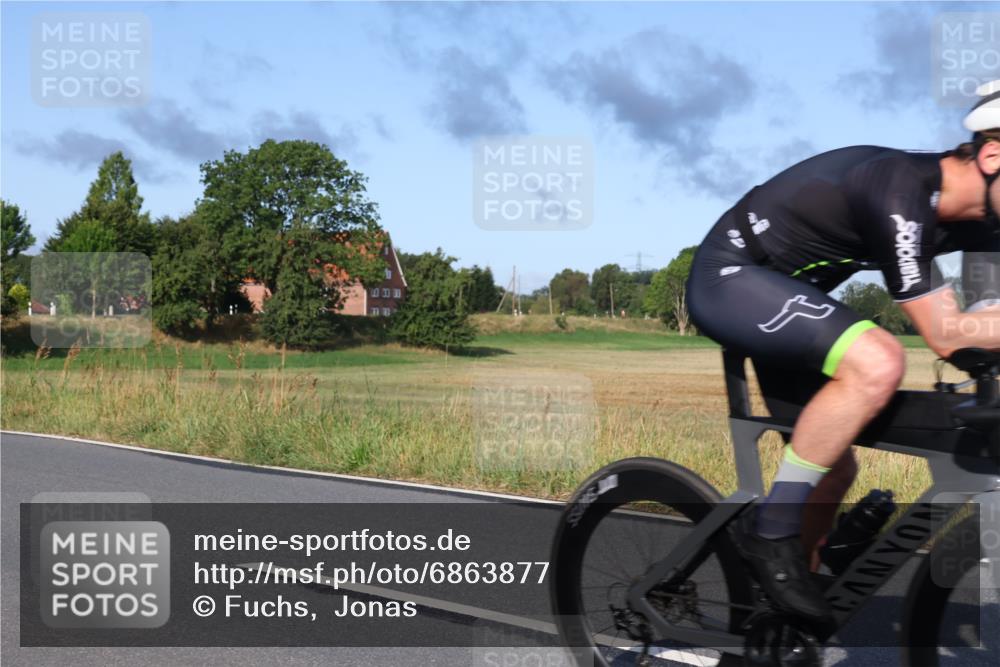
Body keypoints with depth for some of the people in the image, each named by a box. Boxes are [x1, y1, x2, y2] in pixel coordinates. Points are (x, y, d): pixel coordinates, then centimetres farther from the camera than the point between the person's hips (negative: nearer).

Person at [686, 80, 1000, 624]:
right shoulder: (901, 193, -28)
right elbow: (945, 334, -28)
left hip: (783, 292, 10)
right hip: (730, 278, -9)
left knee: (835, 467, 10)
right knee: (878, 363, -30)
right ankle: (770, 533, -18)